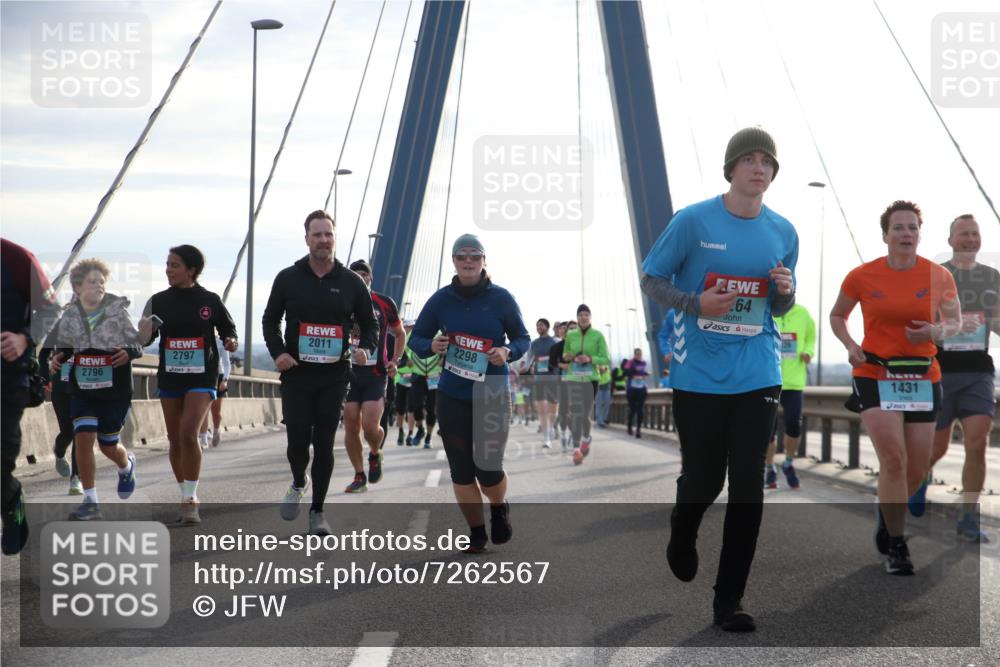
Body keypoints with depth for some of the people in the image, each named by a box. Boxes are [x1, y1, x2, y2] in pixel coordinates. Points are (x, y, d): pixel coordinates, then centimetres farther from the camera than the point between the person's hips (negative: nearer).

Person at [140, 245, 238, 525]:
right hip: (169, 378, 4)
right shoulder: (159, 301, 3)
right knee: (175, 441, 9)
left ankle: (191, 500, -9)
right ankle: (186, 498, 26)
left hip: (201, 378, -4)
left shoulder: (210, 300, -3)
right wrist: (144, 332, -17)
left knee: (188, 434, -19)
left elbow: (228, 329, 8)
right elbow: (144, 338, 6)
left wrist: (230, 341, -14)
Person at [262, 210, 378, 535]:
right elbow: (270, 320, 12)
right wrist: (277, 351, -5)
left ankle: (317, 511, 13)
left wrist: (366, 348, -9)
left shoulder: (351, 282, 2)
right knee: (297, 440, -2)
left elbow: (370, 323, 11)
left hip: (334, 377, 0)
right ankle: (298, 483, 32)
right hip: (296, 374, 0)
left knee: (324, 444, 1)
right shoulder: (288, 278, 2)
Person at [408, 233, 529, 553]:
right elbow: (415, 338, 7)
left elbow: (523, 338, 5)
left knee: (488, 468, -3)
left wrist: (508, 352, -17)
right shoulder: (441, 299, 1)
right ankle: (476, 531, 22)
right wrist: (431, 345, -16)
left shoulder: (500, 298, -3)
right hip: (452, 397, 2)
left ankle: (500, 507, 32)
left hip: (493, 397, -2)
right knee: (461, 469, 3)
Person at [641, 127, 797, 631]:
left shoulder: (783, 233, 6)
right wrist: (696, 303, -16)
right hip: (699, 377, -3)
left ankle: (729, 599, 10)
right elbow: (651, 280, 0)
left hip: (757, 378, 3)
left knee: (748, 487, 0)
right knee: (703, 480, 6)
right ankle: (681, 540, 42)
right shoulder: (693, 221, -6)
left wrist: (785, 293, -8)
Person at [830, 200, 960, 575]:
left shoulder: (939, 276, -2)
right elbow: (837, 316, 12)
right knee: (893, 458, -17)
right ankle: (896, 547, -5)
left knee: (917, 470, 5)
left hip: (923, 379, 2)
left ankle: (886, 510, 38)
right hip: (875, 376, -2)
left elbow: (955, 323, 9)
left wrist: (936, 332, -15)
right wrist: (850, 346, -7)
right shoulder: (862, 277, -4)